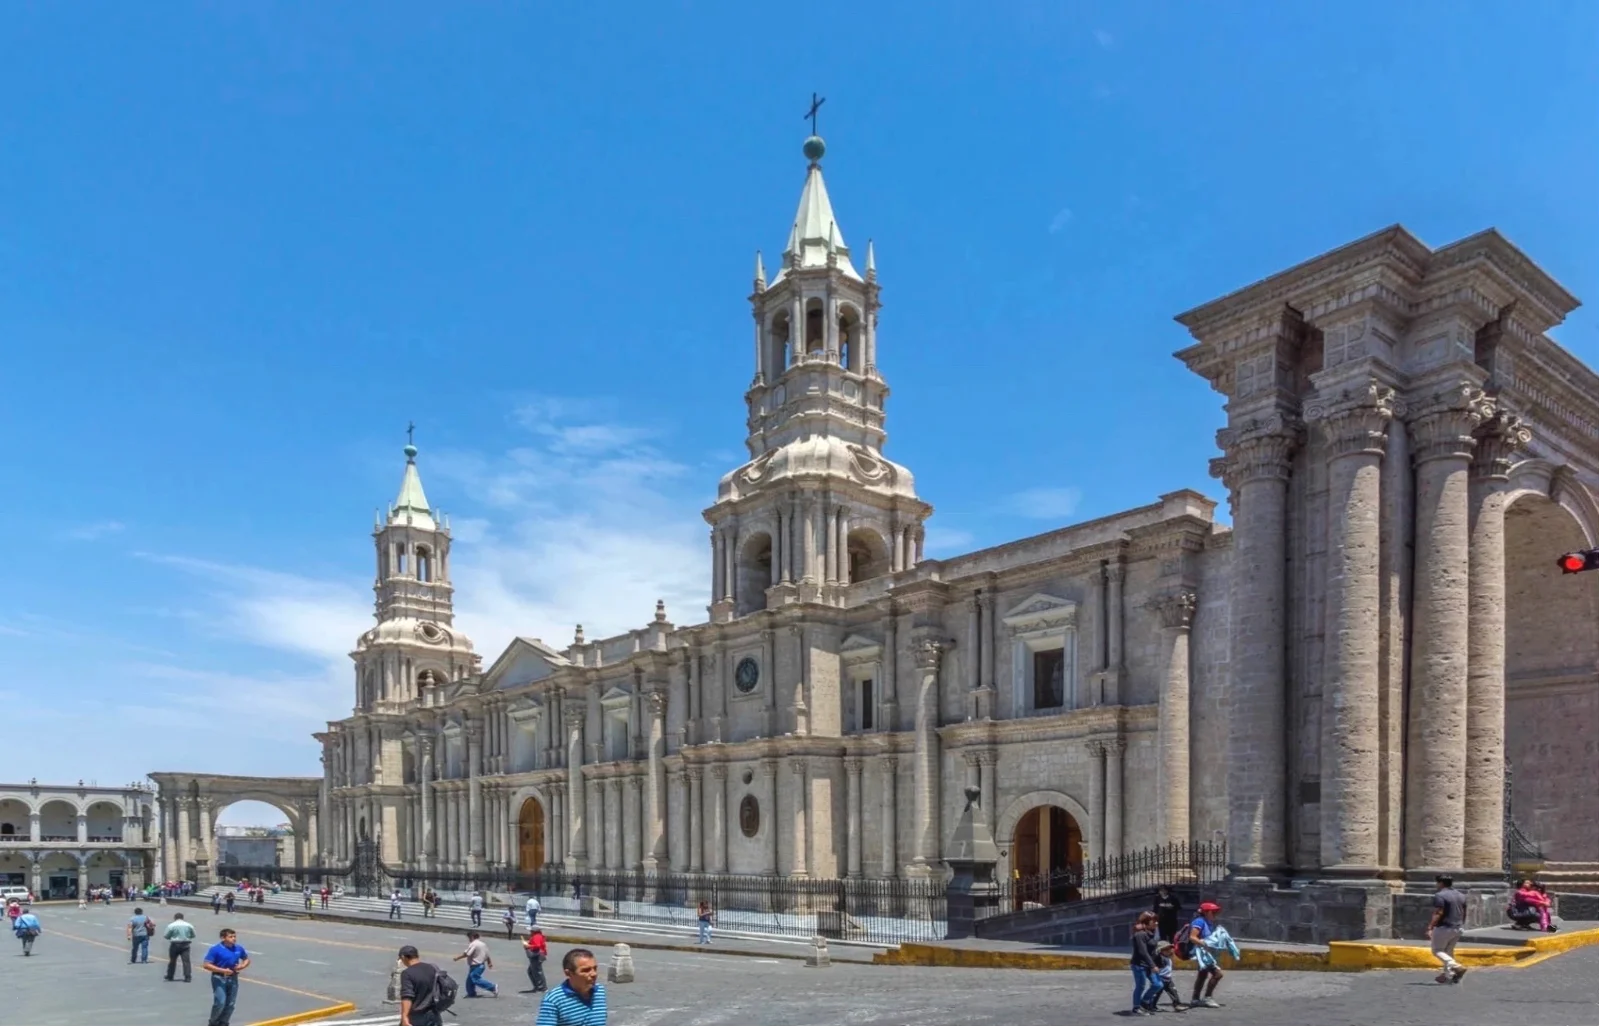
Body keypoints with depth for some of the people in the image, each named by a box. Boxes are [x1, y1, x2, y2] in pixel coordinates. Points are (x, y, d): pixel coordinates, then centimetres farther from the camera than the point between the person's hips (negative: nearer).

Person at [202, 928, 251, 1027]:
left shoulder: (239, 948, 2)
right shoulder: (215, 949, -13)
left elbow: (247, 959, 17)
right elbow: (206, 965, -16)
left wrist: (242, 966, -6)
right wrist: (223, 970, -22)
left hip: (233, 978, 5)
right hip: (219, 978, -5)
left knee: (230, 1004, 8)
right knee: (220, 1002, -12)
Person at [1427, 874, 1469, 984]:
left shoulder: (1440, 895, -14)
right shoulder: (1461, 896, 12)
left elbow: (1438, 914, -21)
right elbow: (1464, 914, 15)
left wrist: (1430, 928, -20)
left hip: (1444, 928, -8)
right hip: (1457, 929, 8)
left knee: (1437, 950, 1)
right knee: (1449, 951, 18)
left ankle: (1456, 967, -19)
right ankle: (1448, 975, 16)